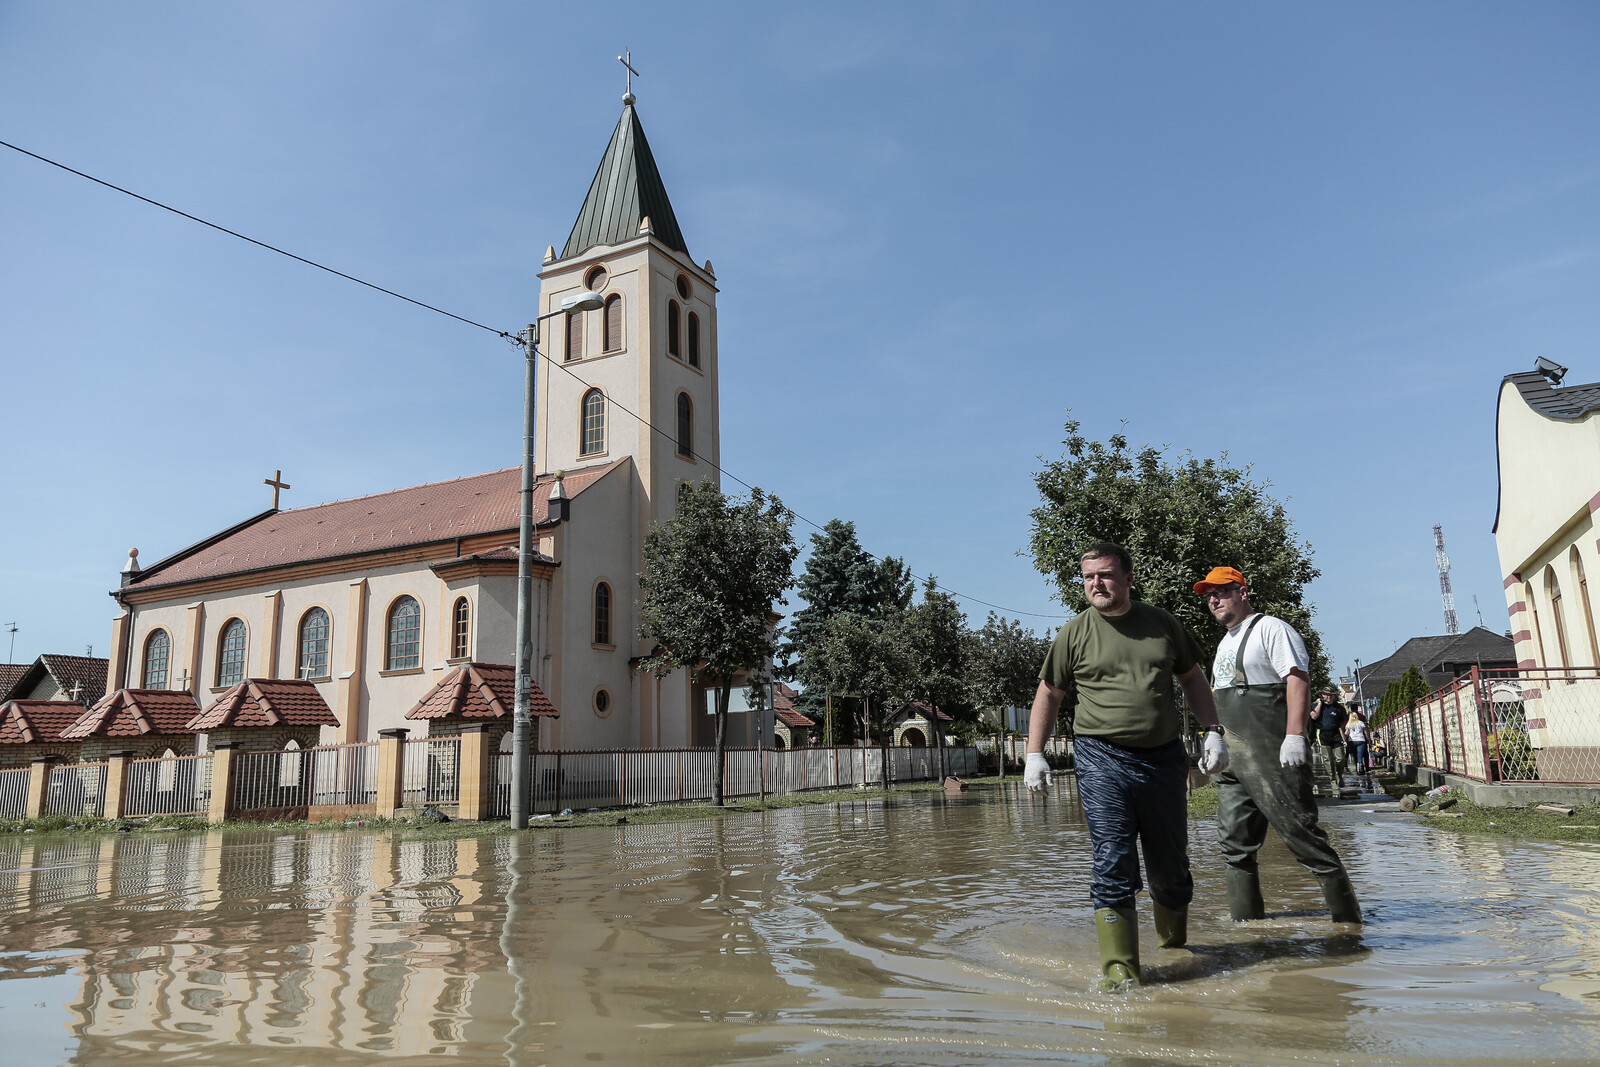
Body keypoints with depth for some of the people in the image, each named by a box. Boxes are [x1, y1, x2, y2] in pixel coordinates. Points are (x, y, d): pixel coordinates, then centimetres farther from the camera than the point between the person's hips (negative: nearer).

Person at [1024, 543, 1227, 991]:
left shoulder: (1162, 623, 8)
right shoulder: (1074, 633, 1)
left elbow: (1192, 678, 17)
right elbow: (1048, 694, 6)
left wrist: (1213, 731, 8)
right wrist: (1034, 755, 1)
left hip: (1164, 756, 3)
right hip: (1102, 757, -3)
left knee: (1170, 863, 12)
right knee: (1113, 865, -10)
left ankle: (1174, 944, 36)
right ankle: (1119, 970, -5)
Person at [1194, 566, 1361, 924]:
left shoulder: (1270, 629, -4)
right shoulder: (1225, 643, 23)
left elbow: (1297, 679, -15)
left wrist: (1295, 735, -24)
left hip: (1271, 756, -9)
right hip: (1232, 760, 9)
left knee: (1300, 832, -6)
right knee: (1235, 843, 9)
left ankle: (1347, 917, 5)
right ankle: (1246, 920, 17)